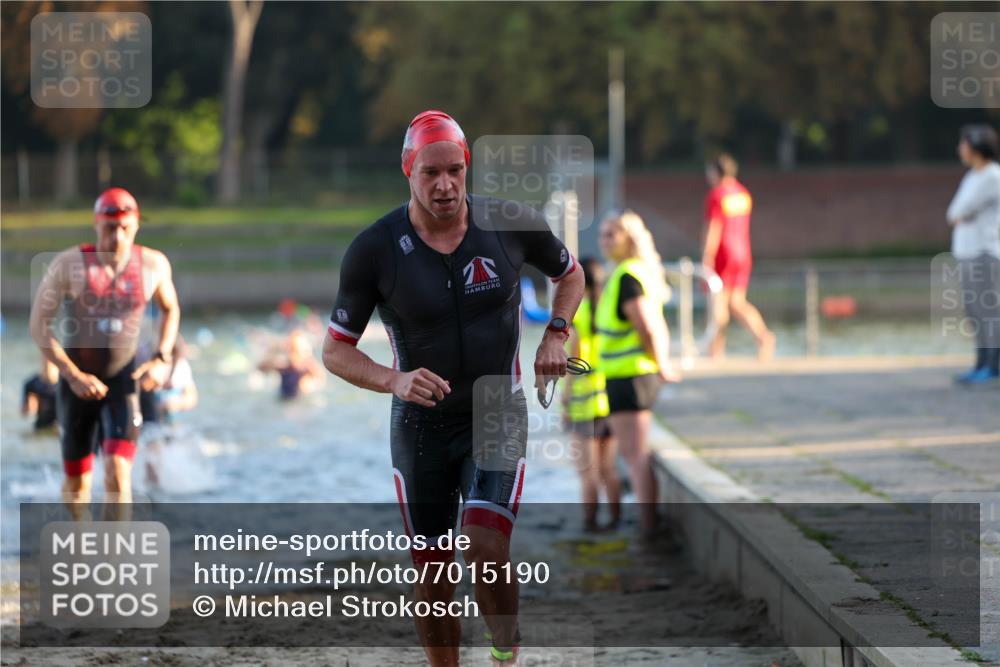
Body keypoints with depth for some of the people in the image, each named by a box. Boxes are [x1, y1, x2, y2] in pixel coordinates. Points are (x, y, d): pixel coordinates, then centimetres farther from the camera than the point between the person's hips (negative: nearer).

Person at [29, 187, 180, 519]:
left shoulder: (153, 264, -8)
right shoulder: (69, 264, -15)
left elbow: (170, 309, 12)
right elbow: (38, 326, -11)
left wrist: (162, 360, -3)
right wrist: (73, 376, -19)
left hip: (122, 381, 0)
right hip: (76, 383, 0)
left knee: (118, 475, -19)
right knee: (77, 482, 12)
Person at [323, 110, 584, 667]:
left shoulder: (510, 225, -8)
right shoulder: (375, 250, -11)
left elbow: (570, 272, 14)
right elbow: (336, 350, -4)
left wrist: (556, 335, -2)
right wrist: (393, 380, -22)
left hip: (498, 417, -1)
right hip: (420, 426, 1)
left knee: (486, 551, -20)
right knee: (433, 573, 6)